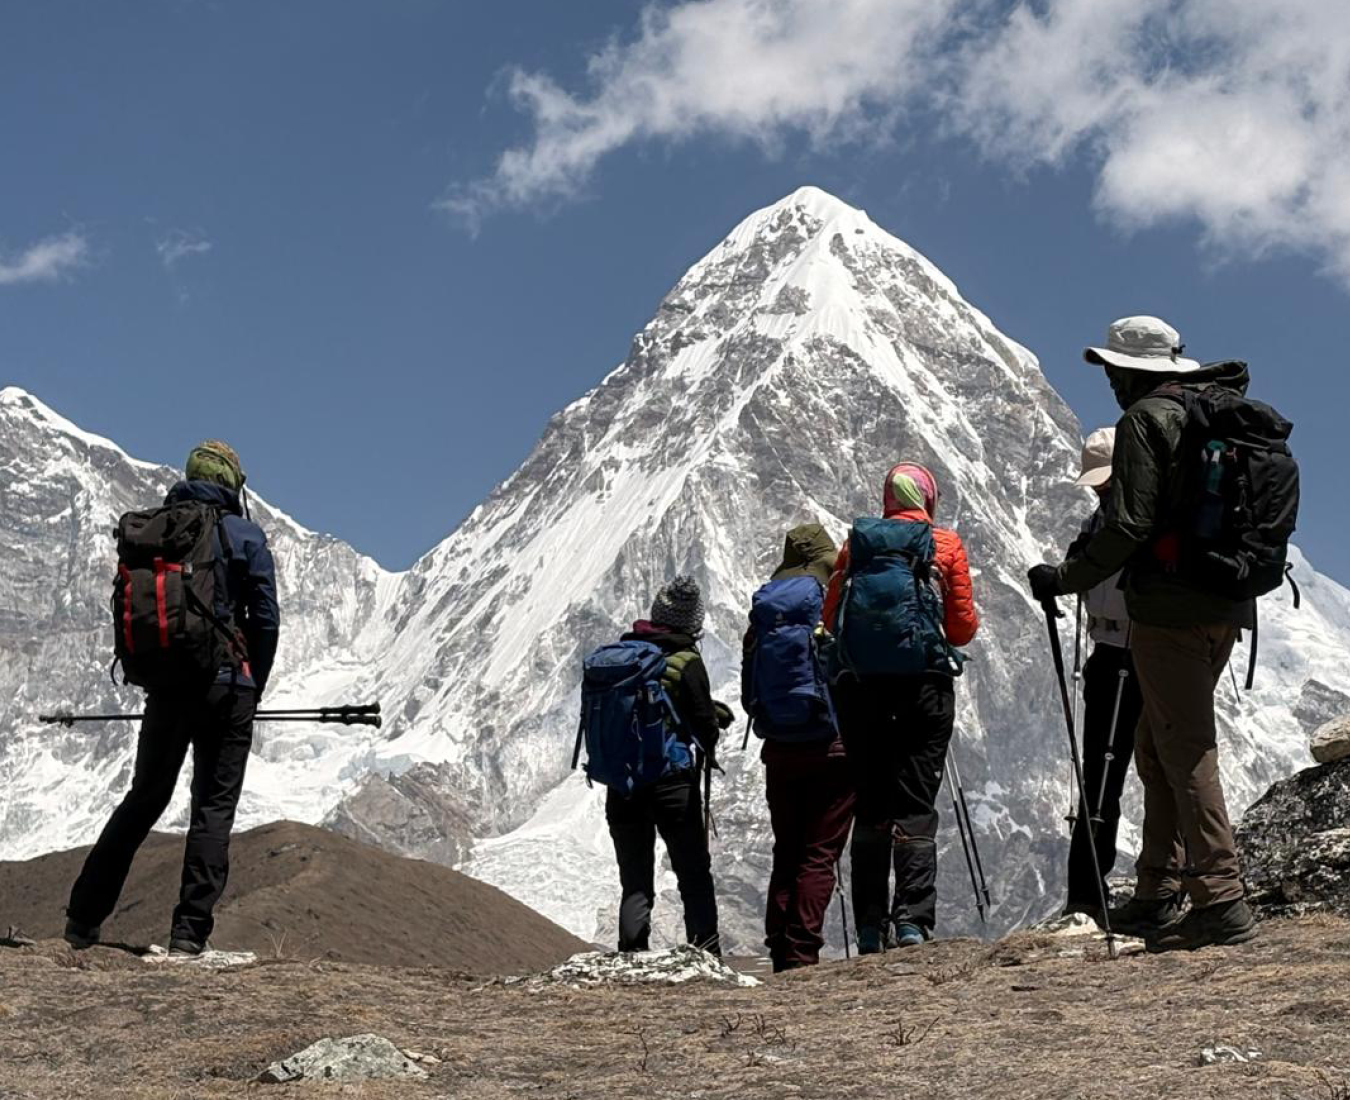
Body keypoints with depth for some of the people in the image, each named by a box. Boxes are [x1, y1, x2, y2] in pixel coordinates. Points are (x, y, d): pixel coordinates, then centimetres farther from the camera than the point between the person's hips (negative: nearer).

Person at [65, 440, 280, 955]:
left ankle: (83, 918, 18)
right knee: (213, 808, 4)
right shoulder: (245, 535, -3)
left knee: (142, 800, 16)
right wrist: (253, 691, 5)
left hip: (165, 687, 4)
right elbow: (265, 619, -5)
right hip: (224, 688, -4)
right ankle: (189, 931, -1)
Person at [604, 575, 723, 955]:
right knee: (694, 877, 6)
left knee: (635, 882, 10)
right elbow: (706, 723, -7)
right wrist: (708, 750, 15)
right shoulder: (685, 662, -9)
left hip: (621, 784, 4)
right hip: (673, 781, -4)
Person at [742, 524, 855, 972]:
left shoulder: (763, 613, 5)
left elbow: (748, 693, 9)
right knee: (820, 855, -2)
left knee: (786, 854, 12)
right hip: (831, 747, -4)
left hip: (779, 752, 4)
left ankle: (780, 954, 10)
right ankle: (802, 953, -8)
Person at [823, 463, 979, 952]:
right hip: (924, 684, -2)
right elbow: (963, 627, 3)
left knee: (871, 808, 8)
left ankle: (871, 927, 8)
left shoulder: (855, 544, 8)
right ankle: (912, 920, -8)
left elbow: (830, 620, 7)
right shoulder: (946, 545, 3)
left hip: (859, 686, 2)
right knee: (916, 807, 0)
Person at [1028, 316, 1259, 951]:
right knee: (1157, 747, 16)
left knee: (1186, 753, -7)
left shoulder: (1147, 417, -8)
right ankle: (1157, 894, 18)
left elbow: (1129, 523, -15)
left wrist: (1067, 578, -5)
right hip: (1228, 606, 9)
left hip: (1170, 607, -9)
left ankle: (1222, 903, -8)